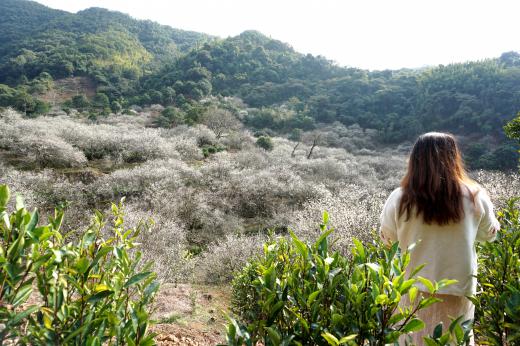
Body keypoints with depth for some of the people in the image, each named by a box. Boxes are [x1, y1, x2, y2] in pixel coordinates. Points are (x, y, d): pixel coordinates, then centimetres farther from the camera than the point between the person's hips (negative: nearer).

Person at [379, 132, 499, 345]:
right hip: (459, 289, 1)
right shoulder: (474, 197, -11)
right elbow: (489, 234, 8)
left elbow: (387, 238, 2)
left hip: (413, 289, -1)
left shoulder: (399, 199, -15)